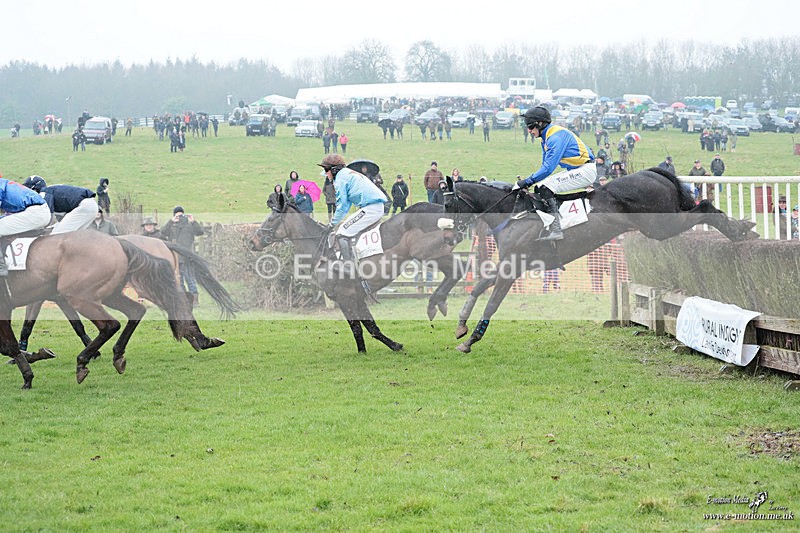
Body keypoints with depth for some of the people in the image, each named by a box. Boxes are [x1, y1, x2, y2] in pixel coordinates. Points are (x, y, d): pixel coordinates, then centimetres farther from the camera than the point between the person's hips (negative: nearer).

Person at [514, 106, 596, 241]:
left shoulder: (556, 136, -20)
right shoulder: (546, 138, 13)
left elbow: (549, 167, -25)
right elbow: (545, 165, 19)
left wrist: (528, 181, -21)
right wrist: (531, 180, 6)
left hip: (586, 171, -11)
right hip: (576, 171, 11)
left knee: (545, 188, -22)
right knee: (540, 187, 10)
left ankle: (556, 231, -28)